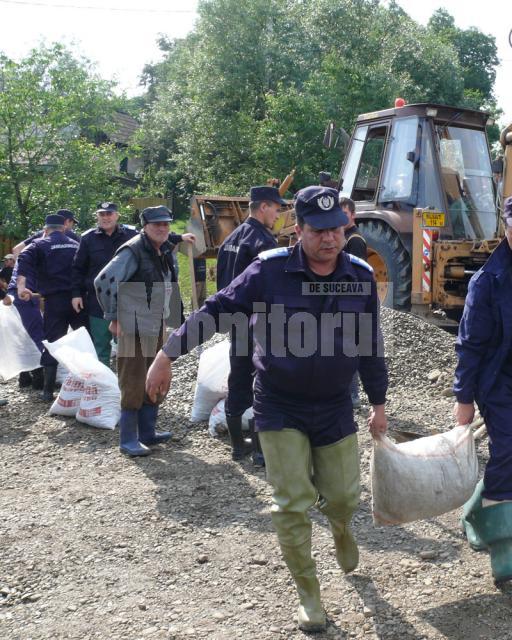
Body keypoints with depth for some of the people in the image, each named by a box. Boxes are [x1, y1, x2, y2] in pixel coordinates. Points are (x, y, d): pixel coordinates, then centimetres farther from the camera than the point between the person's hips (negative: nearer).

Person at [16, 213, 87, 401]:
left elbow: (25, 262, -15)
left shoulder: (40, 245, 3)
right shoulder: (76, 245, 13)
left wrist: (21, 286, -25)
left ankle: (48, 391, 6)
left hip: (55, 301, -2)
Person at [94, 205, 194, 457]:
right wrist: (113, 317, -18)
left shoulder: (165, 251, 10)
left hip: (156, 326, 9)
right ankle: (128, 440, 5)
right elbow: (103, 281, -21)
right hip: (134, 328, -9)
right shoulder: (133, 251, -16)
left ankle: (147, 432, 27)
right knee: (134, 383, -4)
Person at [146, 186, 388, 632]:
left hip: (335, 407, 2)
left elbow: (370, 344, 6)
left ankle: (342, 529, 50)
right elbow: (218, 310, -8)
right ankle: (309, 595, 20)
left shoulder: (361, 277, -5)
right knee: (292, 504, 0)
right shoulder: (270, 270, -14)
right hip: (280, 408, -2)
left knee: (342, 496, 11)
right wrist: (168, 355, -10)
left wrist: (378, 403, 11)